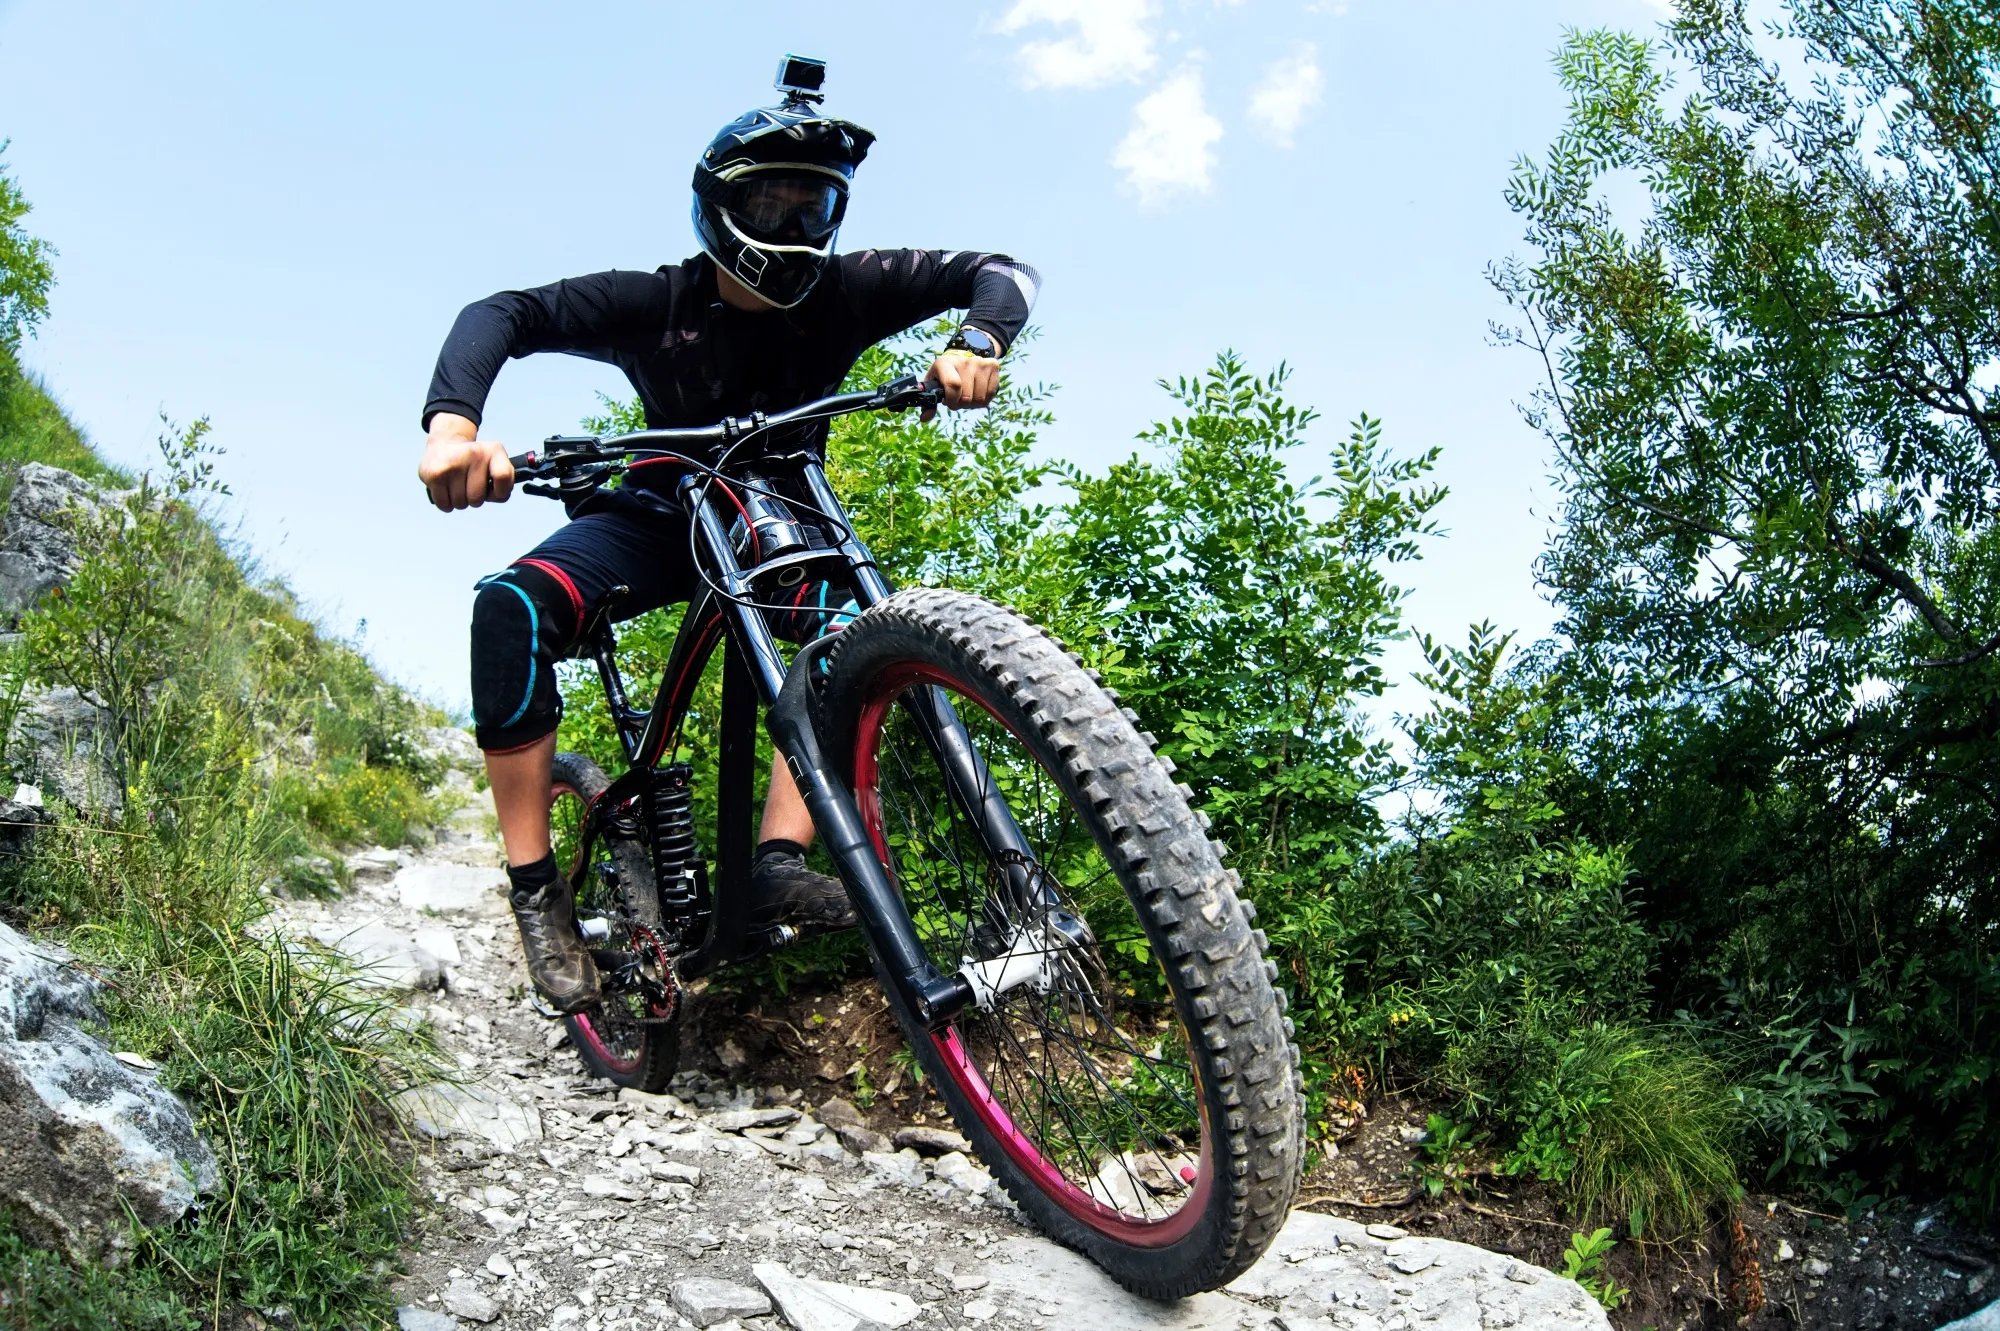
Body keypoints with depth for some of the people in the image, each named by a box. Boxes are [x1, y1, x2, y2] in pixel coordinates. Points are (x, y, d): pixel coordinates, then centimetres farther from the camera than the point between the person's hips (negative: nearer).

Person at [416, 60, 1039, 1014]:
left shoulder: (843, 294, -16)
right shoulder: (659, 305, -20)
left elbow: (1000, 270, -18)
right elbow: (502, 315, -27)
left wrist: (976, 344, -42)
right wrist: (452, 425, -47)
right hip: (660, 515, -1)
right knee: (513, 608, -29)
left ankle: (777, 860, -31)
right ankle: (537, 891, -22)